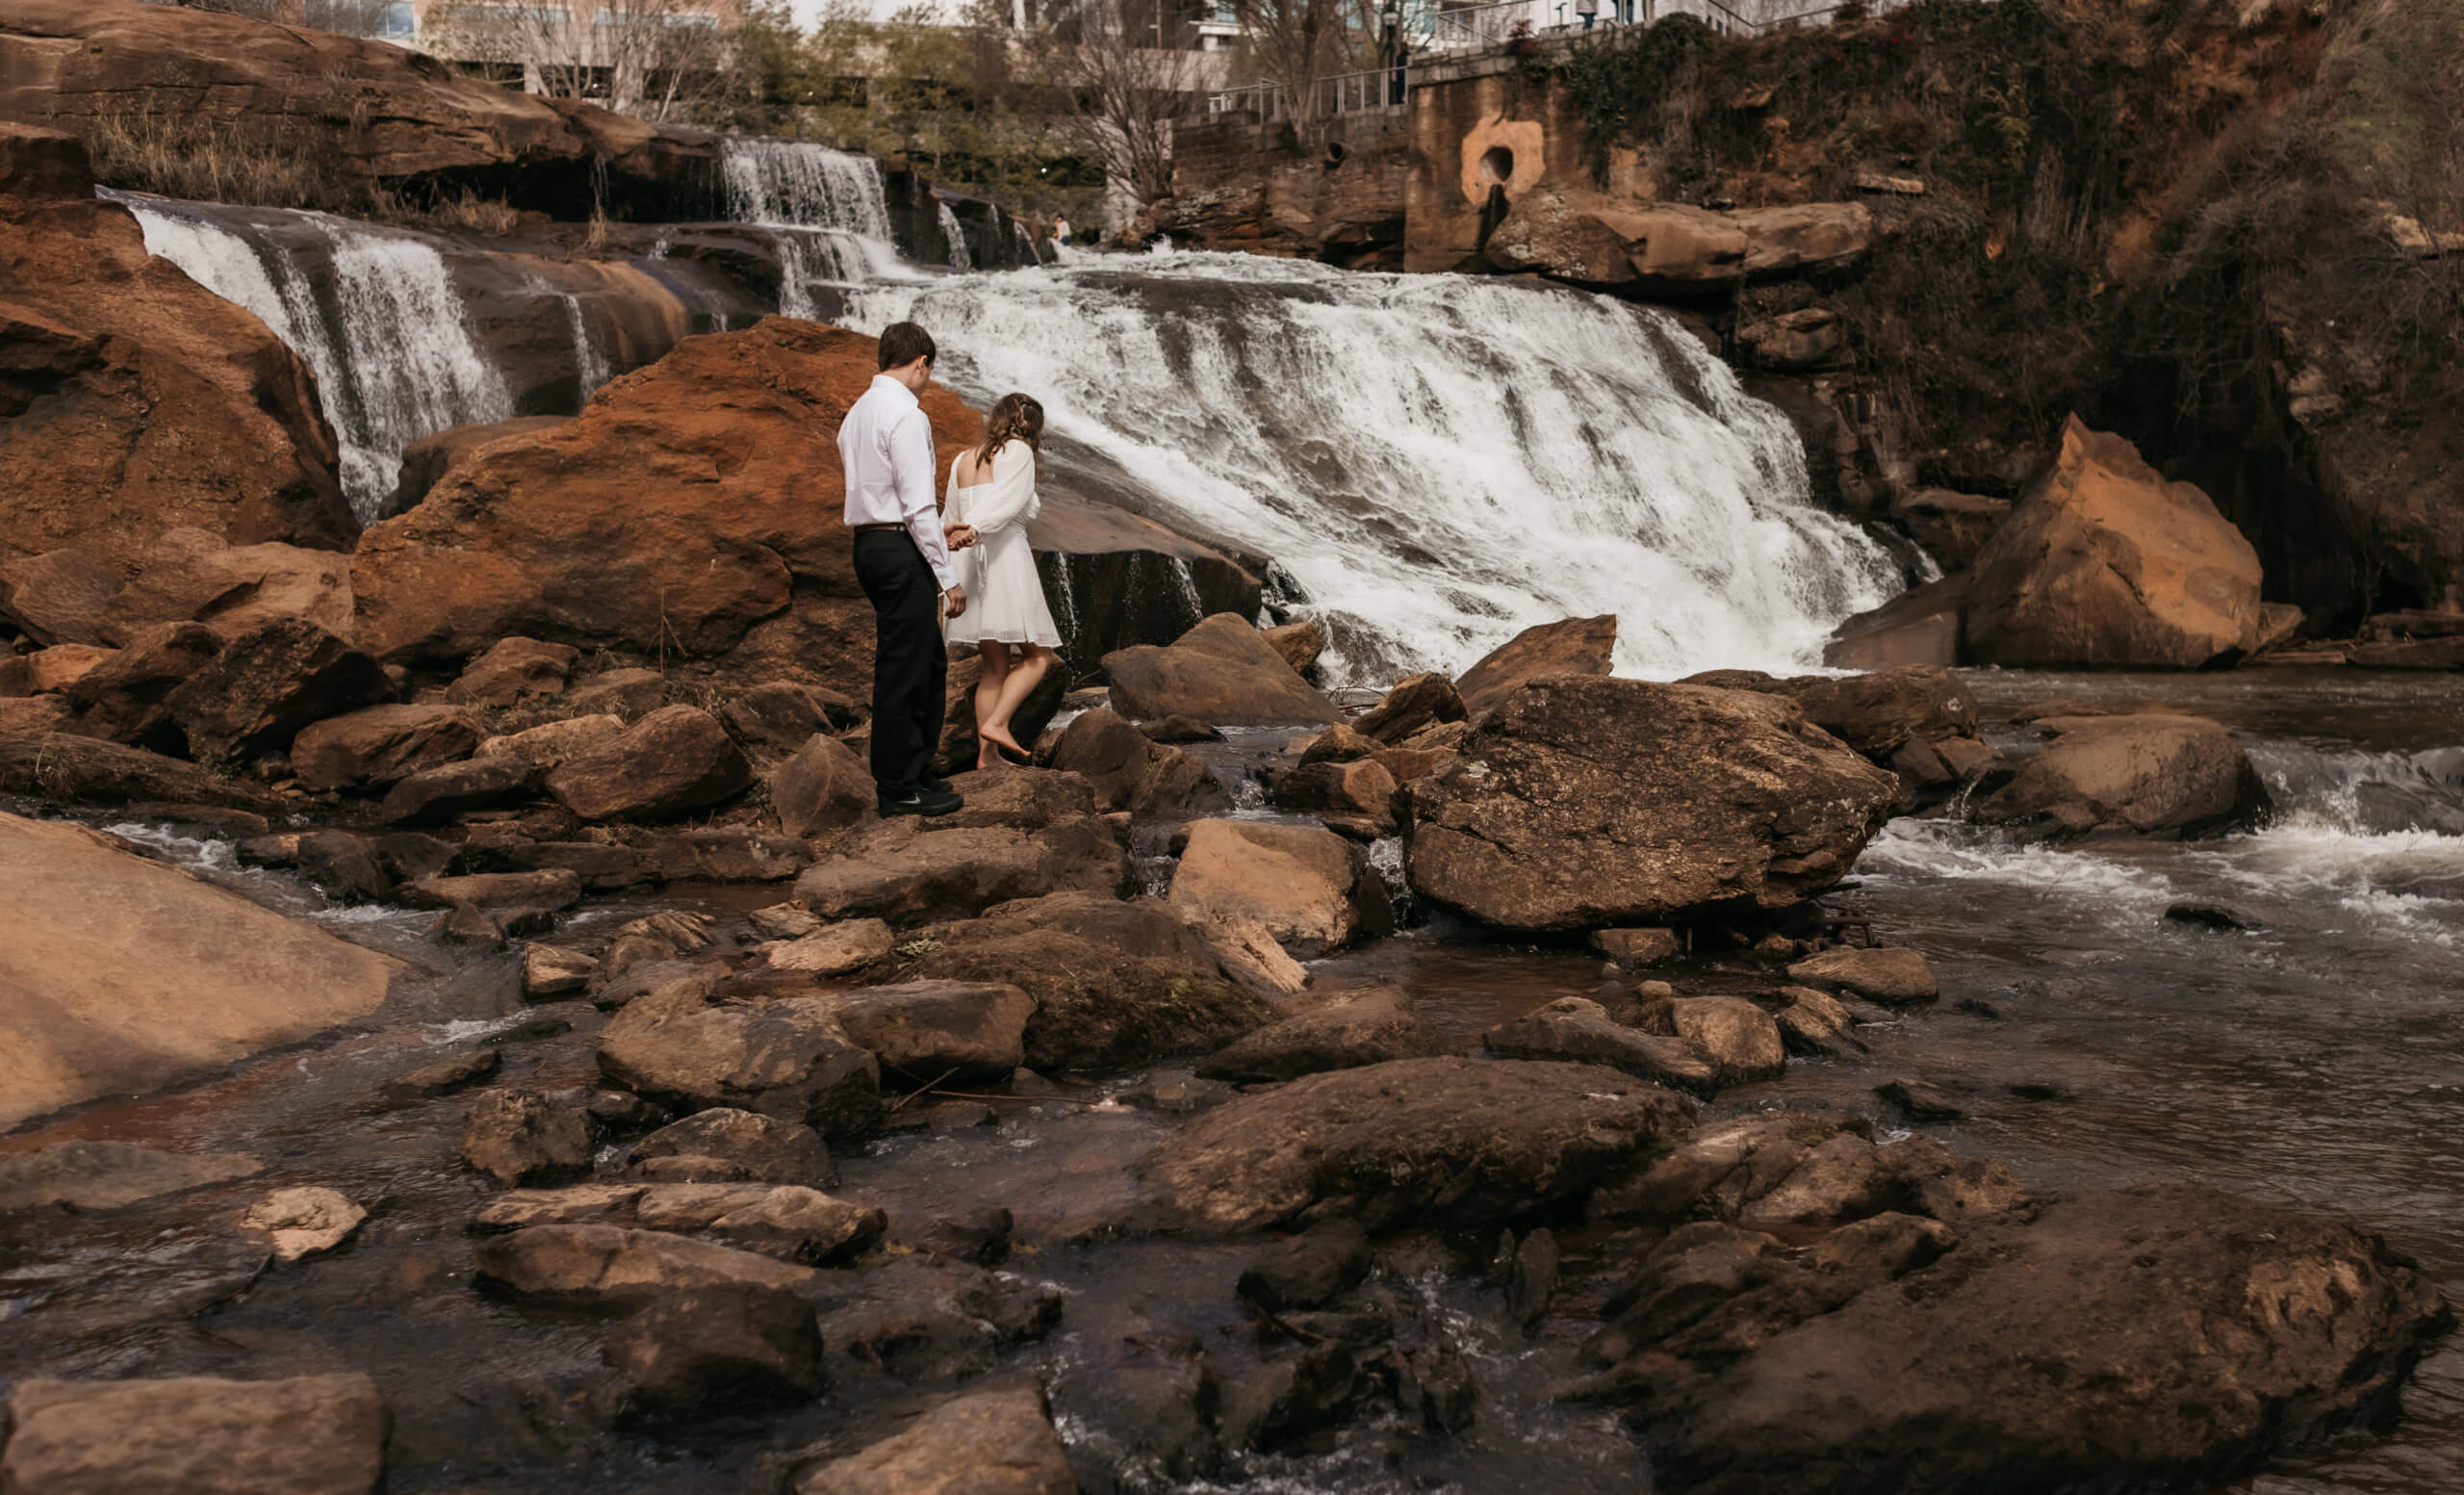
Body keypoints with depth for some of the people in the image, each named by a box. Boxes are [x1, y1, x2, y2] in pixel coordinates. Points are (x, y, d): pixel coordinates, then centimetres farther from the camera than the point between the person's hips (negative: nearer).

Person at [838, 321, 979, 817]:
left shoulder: (857, 414, 16)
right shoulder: (906, 415, -14)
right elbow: (918, 504, -18)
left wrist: (938, 535, 22)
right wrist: (948, 575, -15)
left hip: (869, 545, 10)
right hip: (901, 552, -10)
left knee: (929, 664, 18)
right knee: (904, 670, -3)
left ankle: (916, 770, 26)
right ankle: (898, 788, 4)